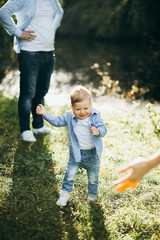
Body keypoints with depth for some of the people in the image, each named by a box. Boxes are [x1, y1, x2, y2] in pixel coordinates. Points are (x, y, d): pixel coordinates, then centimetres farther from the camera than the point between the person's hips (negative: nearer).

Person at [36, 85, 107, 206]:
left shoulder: (95, 116, -11)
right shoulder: (69, 116, -6)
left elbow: (103, 129, -15)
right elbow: (57, 121, 2)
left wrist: (98, 132, -38)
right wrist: (45, 114, -8)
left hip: (93, 154, 0)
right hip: (76, 153, 1)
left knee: (93, 177, 13)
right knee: (70, 174, 0)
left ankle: (92, 195, 37)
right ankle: (65, 194, 20)